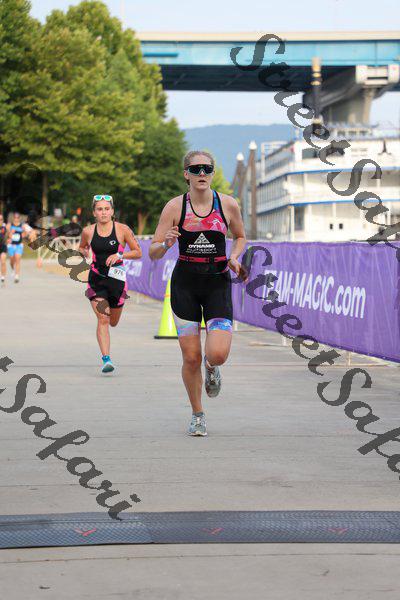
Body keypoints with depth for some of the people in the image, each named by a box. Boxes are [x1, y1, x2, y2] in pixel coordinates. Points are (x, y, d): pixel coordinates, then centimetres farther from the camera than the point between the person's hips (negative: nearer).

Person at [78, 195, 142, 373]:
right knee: (102, 319, -14)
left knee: (113, 322, 15)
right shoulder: (88, 232, -1)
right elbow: (82, 248, 19)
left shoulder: (122, 229, -6)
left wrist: (119, 255, -15)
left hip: (116, 278, 0)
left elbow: (138, 252, 0)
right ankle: (106, 359, -12)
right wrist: (85, 253, -3)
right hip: (96, 279, 0)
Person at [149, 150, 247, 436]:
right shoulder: (175, 207, -4)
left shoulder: (228, 205, -1)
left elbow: (240, 237, 18)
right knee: (191, 358, 1)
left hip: (218, 283, 0)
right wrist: (165, 244, -24)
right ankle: (197, 415, 23)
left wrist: (234, 257, -2)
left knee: (218, 354, -16)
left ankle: (211, 367, 24)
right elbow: (153, 253, -2)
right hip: (185, 284, 0)